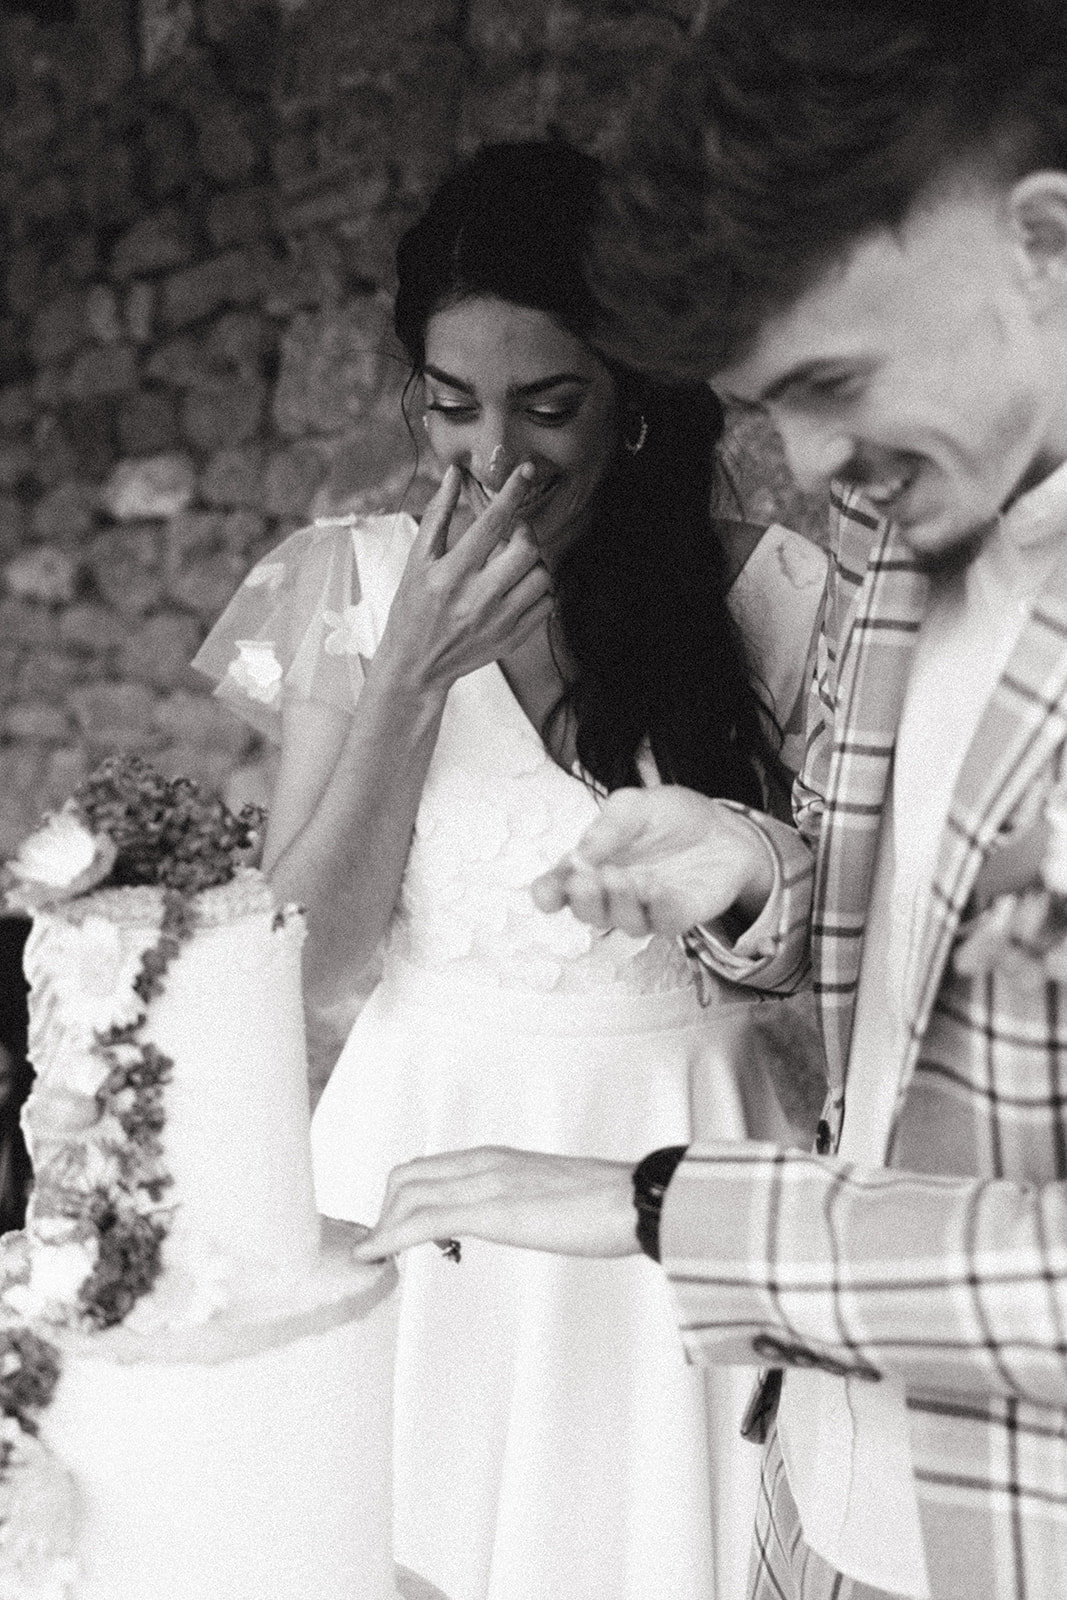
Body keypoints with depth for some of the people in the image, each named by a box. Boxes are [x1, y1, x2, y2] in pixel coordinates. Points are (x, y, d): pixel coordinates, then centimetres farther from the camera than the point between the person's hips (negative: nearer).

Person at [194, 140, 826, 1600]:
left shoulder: (768, 594, -7)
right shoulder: (358, 582, -3)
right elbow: (312, 959, -6)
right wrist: (411, 674, -15)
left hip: (675, 1162, -1)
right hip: (424, 1151, 1)